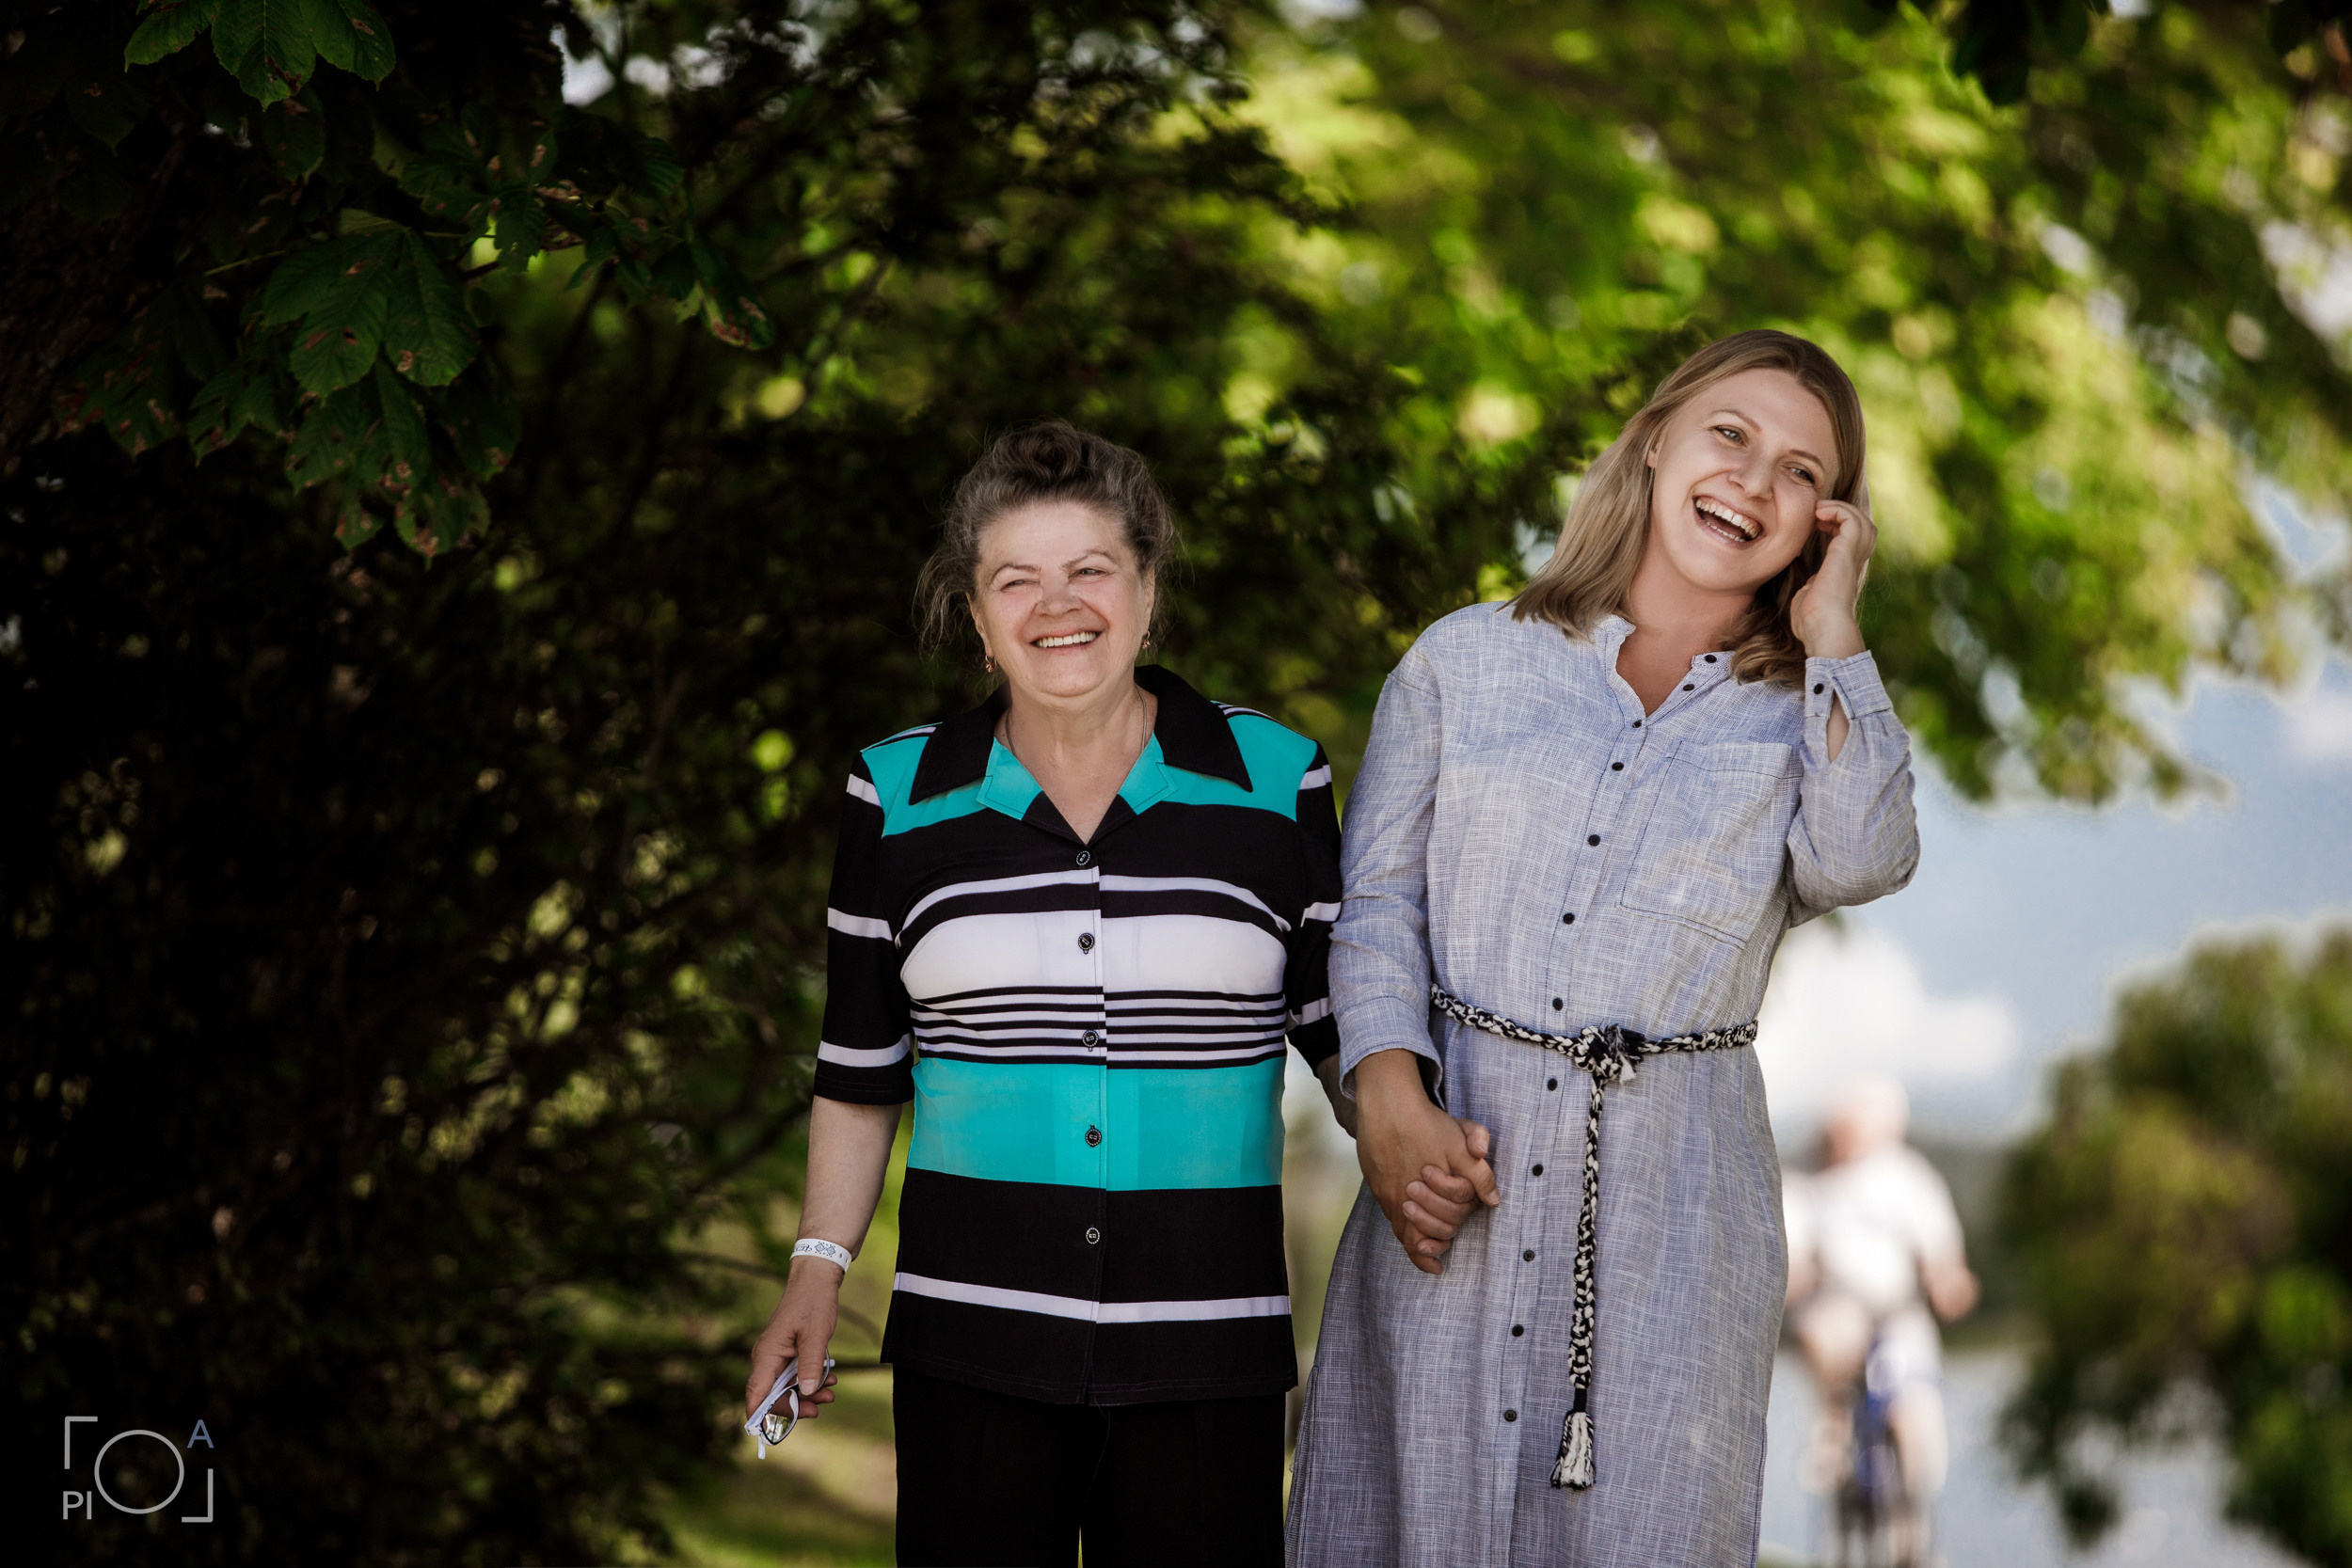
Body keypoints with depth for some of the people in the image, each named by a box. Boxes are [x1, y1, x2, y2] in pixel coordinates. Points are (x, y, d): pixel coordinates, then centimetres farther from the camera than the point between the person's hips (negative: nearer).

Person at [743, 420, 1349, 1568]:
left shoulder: (1274, 781, 3)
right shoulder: (900, 797, 5)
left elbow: (1344, 1029, 8)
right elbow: (860, 1069, 12)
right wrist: (817, 1271, 7)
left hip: (1204, 1343, 0)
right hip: (973, 1333, 1)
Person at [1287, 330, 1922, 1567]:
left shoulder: (1805, 718, 13)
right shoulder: (1469, 660, 12)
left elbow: (1858, 863, -10)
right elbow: (1378, 898, 5)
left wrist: (1831, 635, -1)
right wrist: (1389, 1099, -11)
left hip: (1673, 1198, 0)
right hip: (1458, 1166, 0)